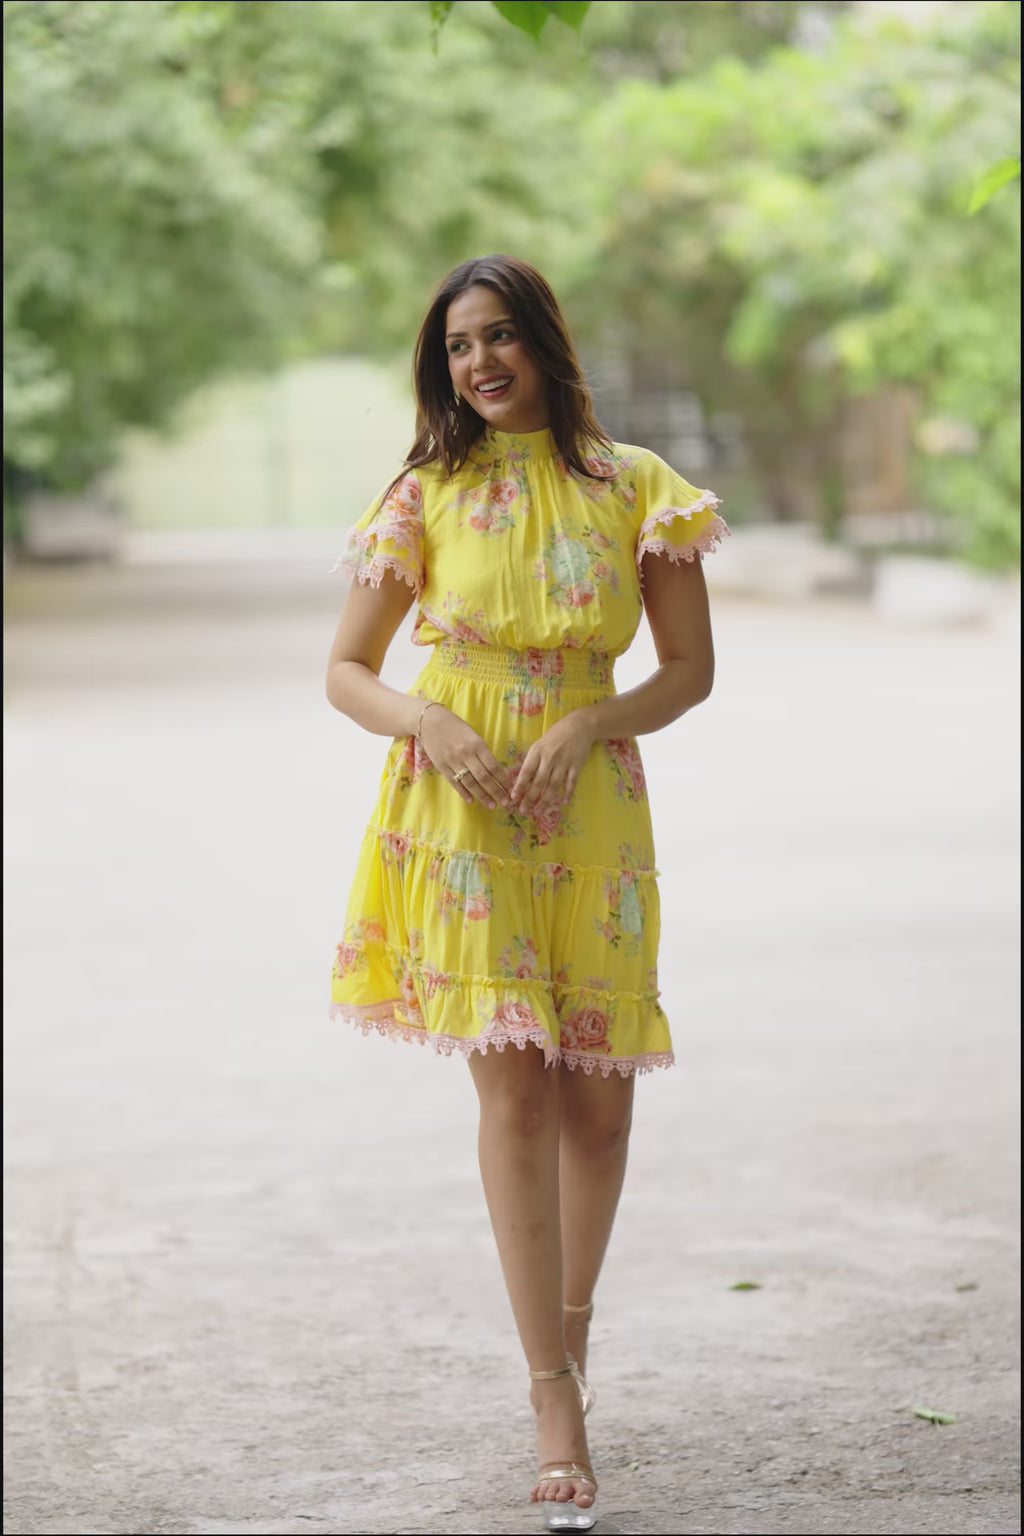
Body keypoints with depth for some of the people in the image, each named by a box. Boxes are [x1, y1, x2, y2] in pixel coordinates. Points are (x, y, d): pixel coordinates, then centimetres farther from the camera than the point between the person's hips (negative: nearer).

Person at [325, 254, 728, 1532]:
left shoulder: (634, 486, 2)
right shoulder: (428, 494, 2)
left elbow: (691, 669, 4)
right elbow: (345, 672, 4)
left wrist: (591, 721, -13)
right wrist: (431, 725, -15)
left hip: (589, 807, 1)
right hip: (458, 807, -1)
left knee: (596, 1097, 6)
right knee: (513, 1086, -9)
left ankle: (570, 1320, 33)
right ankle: (556, 1403, -8)